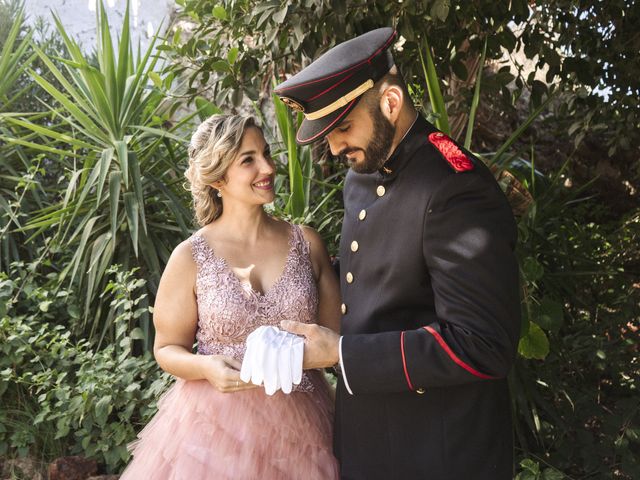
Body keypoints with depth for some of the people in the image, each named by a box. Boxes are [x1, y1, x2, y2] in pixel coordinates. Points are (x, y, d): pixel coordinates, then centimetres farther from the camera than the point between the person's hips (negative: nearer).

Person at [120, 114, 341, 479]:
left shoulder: (307, 243, -1)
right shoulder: (190, 257, -7)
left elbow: (337, 335, 5)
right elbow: (167, 348, 0)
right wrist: (206, 367, -19)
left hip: (299, 425, 2)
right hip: (219, 423, -2)